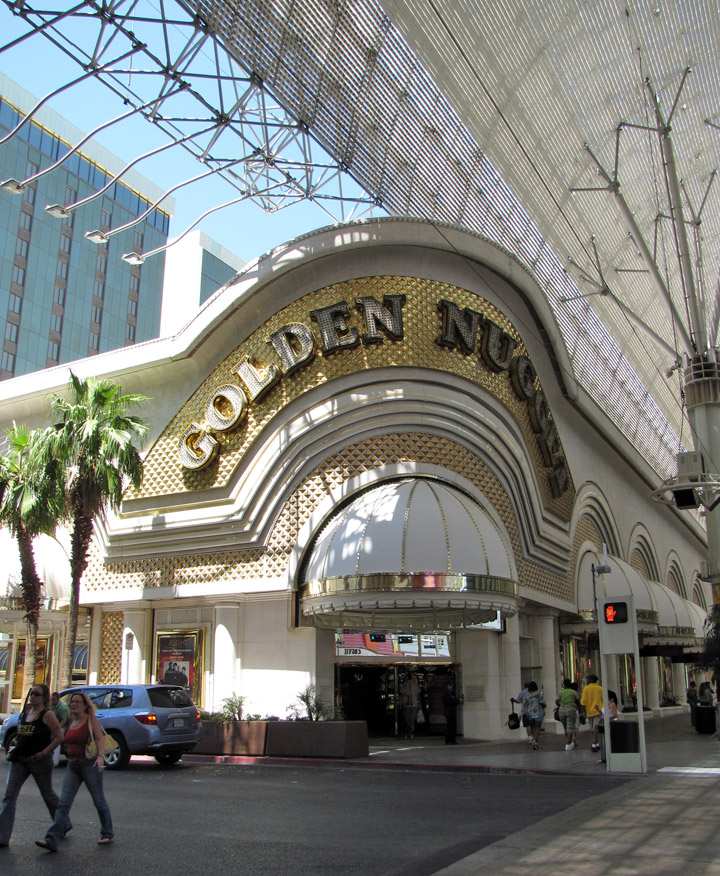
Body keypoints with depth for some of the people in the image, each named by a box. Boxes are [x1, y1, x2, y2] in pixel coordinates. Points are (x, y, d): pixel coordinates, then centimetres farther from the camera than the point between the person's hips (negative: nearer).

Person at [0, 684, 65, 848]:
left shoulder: (47, 714, -10)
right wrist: (15, 749, 9)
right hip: (19, 760, 6)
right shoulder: (25, 712, 9)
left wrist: (44, 752, -18)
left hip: (39, 760, -6)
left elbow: (59, 736, -13)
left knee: (48, 794, 9)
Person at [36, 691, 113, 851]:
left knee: (99, 801, 4)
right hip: (72, 765, 6)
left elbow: (100, 739, -16)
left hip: (89, 764, -6)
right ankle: (51, 840, -9)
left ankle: (107, 834, 19)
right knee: (63, 803, -4)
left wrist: (101, 756, -31)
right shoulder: (71, 722, 12)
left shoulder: (91, 719, -6)